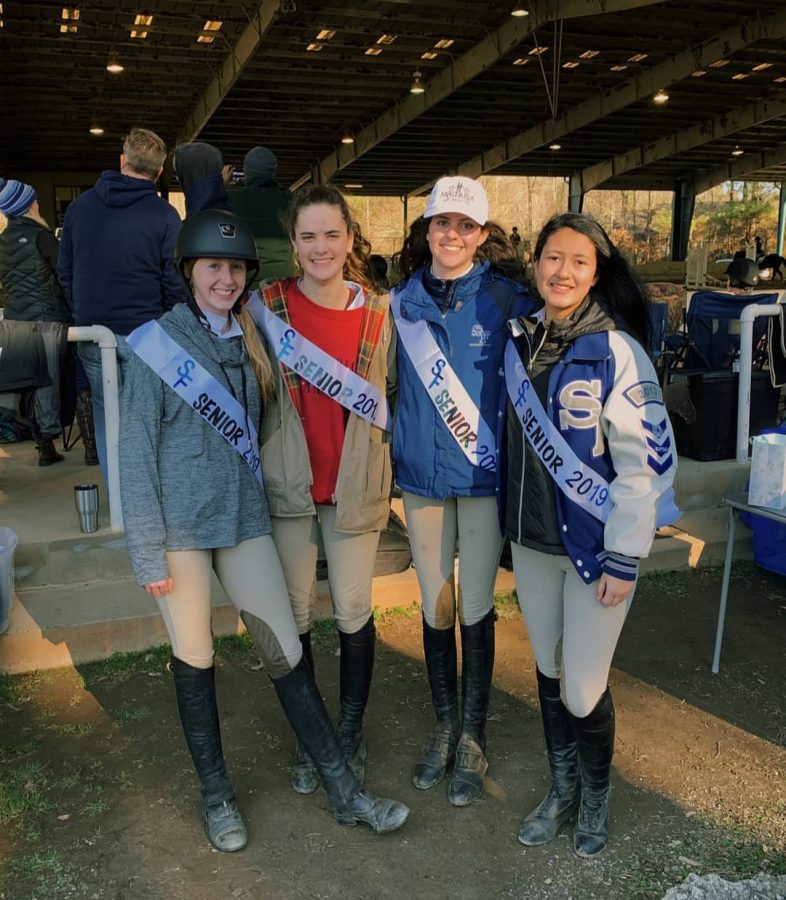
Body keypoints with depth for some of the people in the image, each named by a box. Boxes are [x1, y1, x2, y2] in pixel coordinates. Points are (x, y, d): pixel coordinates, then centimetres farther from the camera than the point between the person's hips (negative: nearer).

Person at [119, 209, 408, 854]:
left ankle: (344, 792, 16)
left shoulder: (252, 339, 7)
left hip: (245, 519, 4)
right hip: (180, 527, -3)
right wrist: (148, 552, -11)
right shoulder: (157, 344, -7)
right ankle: (216, 793, 29)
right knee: (194, 660, 10)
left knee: (287, 654, 5)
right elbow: (136, 452, -8)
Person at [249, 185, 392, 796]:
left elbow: (392, 400, 8)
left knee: (354, 613, 8)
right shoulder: (267, 305, -4)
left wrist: (386, 471, 2)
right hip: (288, 483, 0)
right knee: (295, 616, 10)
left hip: (355, 486, 0)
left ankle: (351, 733, 31)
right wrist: (259, 466, -3)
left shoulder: (379, 313, -1)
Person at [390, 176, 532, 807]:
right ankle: (445, 727, 31)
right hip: (422, 472, 3)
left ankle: (473, 739, 24)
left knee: (475, 608, 6)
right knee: (435, 607, 12)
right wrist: (393, 454, 8)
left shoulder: (505, 296, -6)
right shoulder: (403, 298, 3)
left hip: (485, 472, -3)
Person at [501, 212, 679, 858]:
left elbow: (642, 460, -15)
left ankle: (596, 798, 32)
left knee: (583, 689, 2)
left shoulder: (616, 350, -14)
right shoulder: (520, 341, 3)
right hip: (531, 541, 5)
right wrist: (514, 522, 14)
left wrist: (624, 557, -16)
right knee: (549, 671, 17)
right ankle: (562, 790, 39)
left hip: (595, 545, -5)